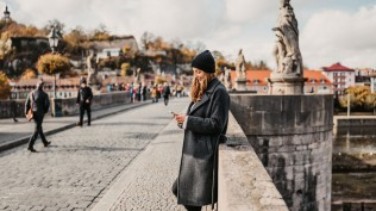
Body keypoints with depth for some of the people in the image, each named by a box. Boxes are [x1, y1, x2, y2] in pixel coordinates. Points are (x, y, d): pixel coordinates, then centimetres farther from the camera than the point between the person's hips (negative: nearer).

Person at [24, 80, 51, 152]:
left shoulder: (31, 93, 4)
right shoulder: (44, 94, -10)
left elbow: (27, 103, 1)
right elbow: (47, 104, -14)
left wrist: (26, 113, 5)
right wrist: (45, 111, 5)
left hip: (33, 113, 6)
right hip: (40, 113, -6)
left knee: (39, 127, 22)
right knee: (37, 130, -6)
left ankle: (45, 142, 36)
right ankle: (30, 146, -15)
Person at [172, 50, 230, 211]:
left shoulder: (218, 92, -14)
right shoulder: (202, 91, 14)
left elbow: (216, 124, -19)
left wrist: (188, 121, -18)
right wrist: (184, 119, 4)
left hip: (206, 153, -9)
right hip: (194, 151, 9)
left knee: (198, 196, 1)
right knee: (181, 189, 15)